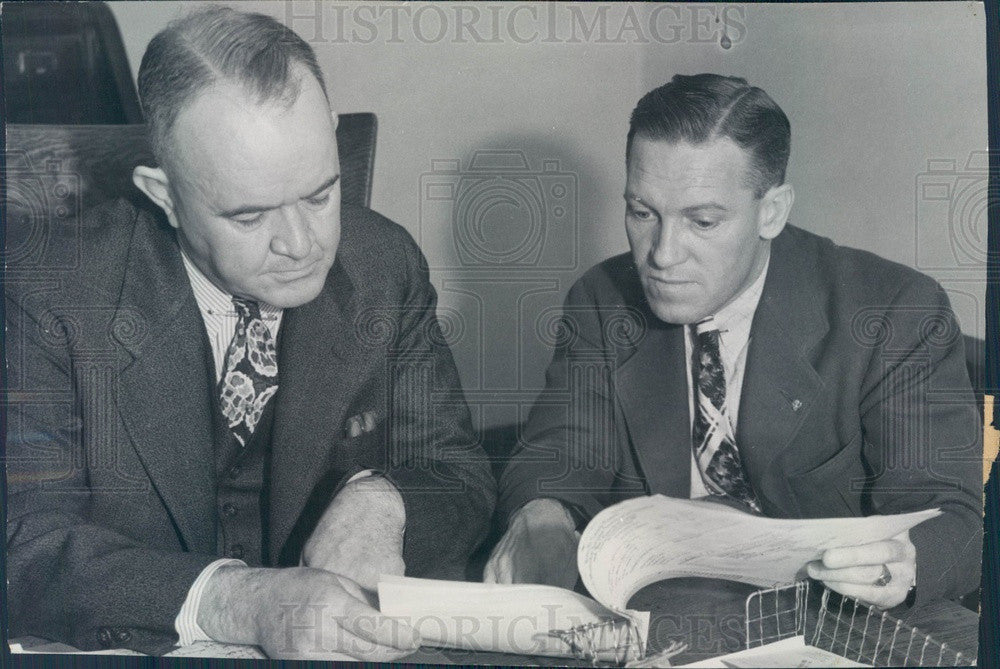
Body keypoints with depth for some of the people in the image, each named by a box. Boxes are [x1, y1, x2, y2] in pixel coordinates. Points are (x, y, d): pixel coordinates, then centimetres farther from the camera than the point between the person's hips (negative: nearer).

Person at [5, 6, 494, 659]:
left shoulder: (387, 267, -3)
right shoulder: (56, 292, -13)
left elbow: (463, 478, 2)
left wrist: (381, 500, -20)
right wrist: (238, 601, -33)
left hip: (358, 650, 3)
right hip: (139, 655, -2)